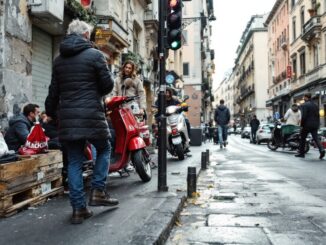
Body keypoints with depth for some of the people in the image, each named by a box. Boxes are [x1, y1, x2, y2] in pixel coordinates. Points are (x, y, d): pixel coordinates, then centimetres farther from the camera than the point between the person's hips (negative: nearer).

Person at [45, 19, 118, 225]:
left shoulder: (59, 59, 14)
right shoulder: (95, 54, -3)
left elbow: (54, 90, 17)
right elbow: (108, 85, -4)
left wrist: (51, 112, 30)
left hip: (67, 116, 5)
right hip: (91, 114, -4)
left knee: (74, 162, 8)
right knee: (104, 149, 18)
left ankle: (79, 208, 9)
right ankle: (98, 192, 11)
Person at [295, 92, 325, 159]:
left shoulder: (304, 105, -10)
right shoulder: (315, 105, 13)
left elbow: (303, 116, -17)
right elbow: (318, 116, 12)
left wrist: (301, 125, -8)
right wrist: (317, 125, 15)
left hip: (307, 125, -6)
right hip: (315, 125, 6)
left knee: (302, 139, 7)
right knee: (316, 138, 5)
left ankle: (301, 153, 14)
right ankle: (321, 149, -17)